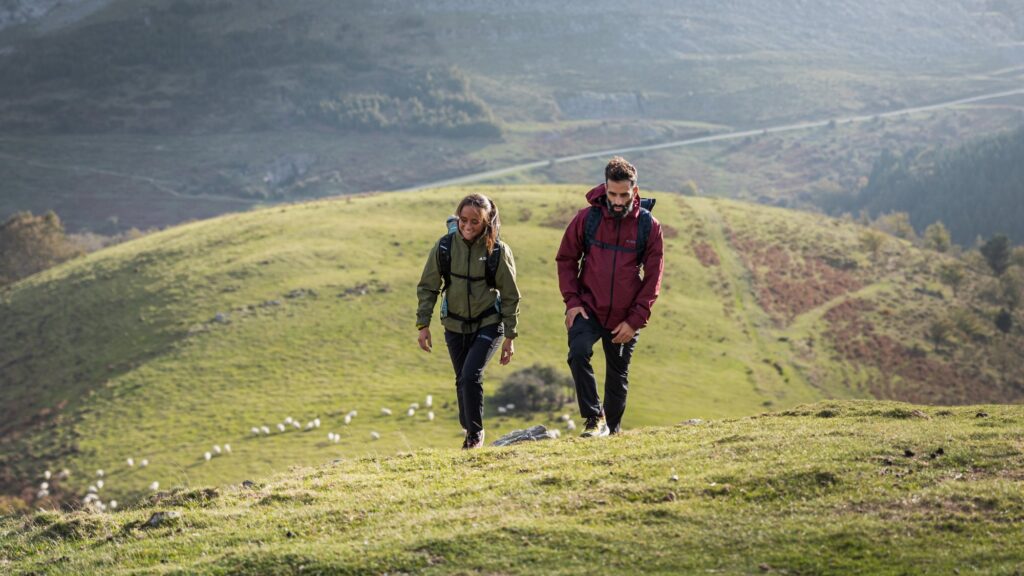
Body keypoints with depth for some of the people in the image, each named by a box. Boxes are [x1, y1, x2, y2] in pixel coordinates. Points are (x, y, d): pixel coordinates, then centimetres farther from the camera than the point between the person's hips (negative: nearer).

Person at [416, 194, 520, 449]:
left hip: (488, 325, -3)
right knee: (462, 382, 12)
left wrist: (510, 337, -5)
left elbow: (510, 296, -6)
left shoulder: (498, 251, -14)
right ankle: (469, 430, 31)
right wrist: (423, 325, -4)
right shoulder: (445, 246, -9)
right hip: (455, 325, 3)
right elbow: (427, 287, 0)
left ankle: (476, 433, 0)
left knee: (471, 376, -18)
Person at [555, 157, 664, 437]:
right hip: (588, 309, -1)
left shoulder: (648, 226, -5)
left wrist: (635, 320, -7)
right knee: (578, 353, -27)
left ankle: (612, 428, 32)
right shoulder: (587, 218, -6)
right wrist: (572, 301, -7)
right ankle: (594, 419, -18)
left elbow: (653, 276, -1)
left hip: (625, 319, 1)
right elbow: (566, 259, 4)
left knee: (618, 377, 13)